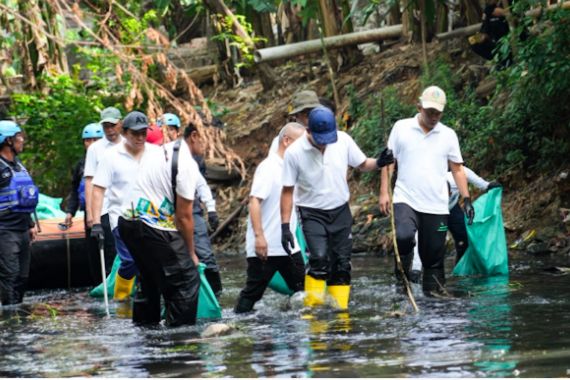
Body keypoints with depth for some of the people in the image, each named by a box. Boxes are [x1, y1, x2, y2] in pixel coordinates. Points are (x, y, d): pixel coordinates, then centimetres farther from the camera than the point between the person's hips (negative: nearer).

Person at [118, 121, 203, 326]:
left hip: (129, 222, 10)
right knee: (187, 278, -5)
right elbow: (184, 216, -11)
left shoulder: (164, 151, 15)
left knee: (151, 278, 24)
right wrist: (191, 253, 1)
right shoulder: (187, 164, -13)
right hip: (153, 230, -10)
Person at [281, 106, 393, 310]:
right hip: (312, 214, -4)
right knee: (320, 258, -22)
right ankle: (312, 308, -13)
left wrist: (378, 163, -16)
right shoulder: (294, 153, -17)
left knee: (342, 264, 3)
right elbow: (287, 191, -9)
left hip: (340, 211, 4)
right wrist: (285, 226, -11)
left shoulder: (344, 140, -9)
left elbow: (362, 164, 6)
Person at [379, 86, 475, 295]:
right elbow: (388, 162, 6)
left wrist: (466, 199, 2)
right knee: (403, 237, -29)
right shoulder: (401, 128, 5)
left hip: (436, 206, 3)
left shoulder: (448, 135, 10)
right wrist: (384, 192, -3)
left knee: (434, 257, 3)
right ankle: (402, 283, -6)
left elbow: (457, 169, 12)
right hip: (406, 200, -3)